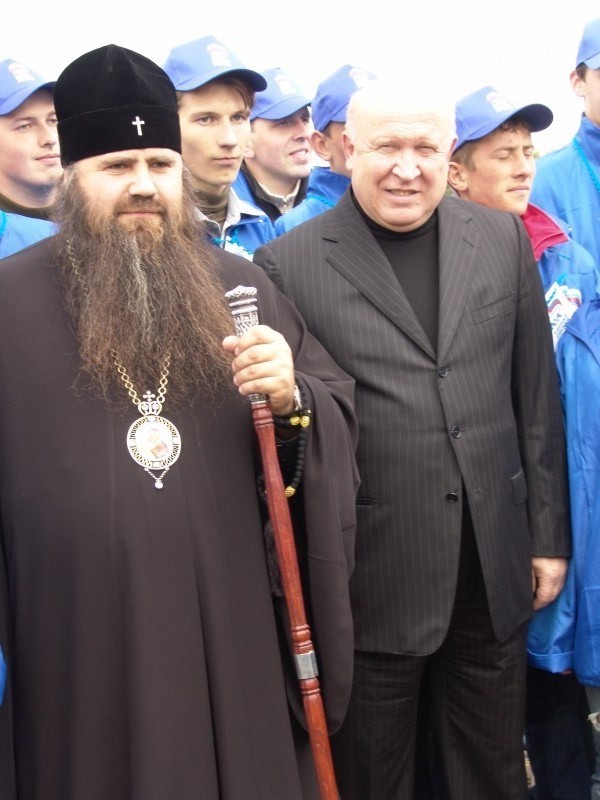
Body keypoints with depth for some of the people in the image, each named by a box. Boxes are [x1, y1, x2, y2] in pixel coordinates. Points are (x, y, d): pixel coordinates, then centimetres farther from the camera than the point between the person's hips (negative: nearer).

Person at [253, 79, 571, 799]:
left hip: (495, 567, 3)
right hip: (372, 573, -3)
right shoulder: (287, 265, -7)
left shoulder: (503, 239, 4)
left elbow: (536, 396, 7)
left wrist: (548, 534, 8)